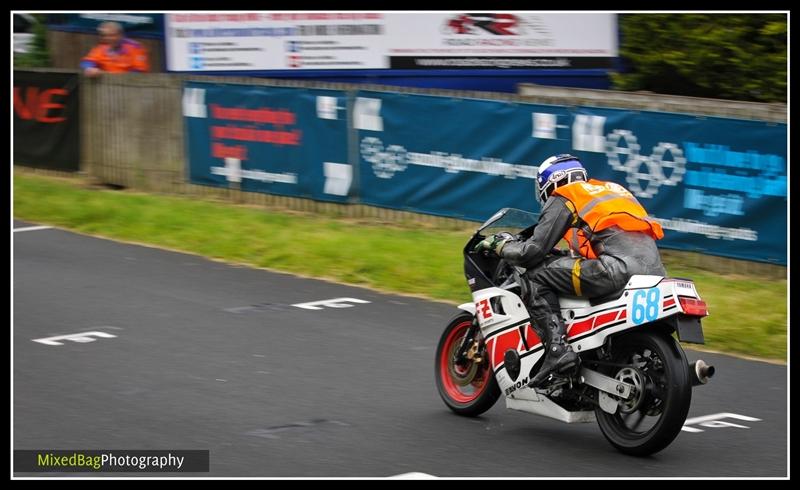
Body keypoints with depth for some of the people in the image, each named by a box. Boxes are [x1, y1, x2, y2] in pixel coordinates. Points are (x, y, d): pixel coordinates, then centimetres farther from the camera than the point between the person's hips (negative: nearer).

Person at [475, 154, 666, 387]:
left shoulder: (563, 199, 12)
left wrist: (501, 245, 23)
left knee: (537, 276, 2)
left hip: (620, 267, -8)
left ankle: (557, 348, -15)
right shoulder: (611, 189, 34)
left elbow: (534, 252, 5)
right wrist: (563, 255, 51)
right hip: (655, 271, 8)